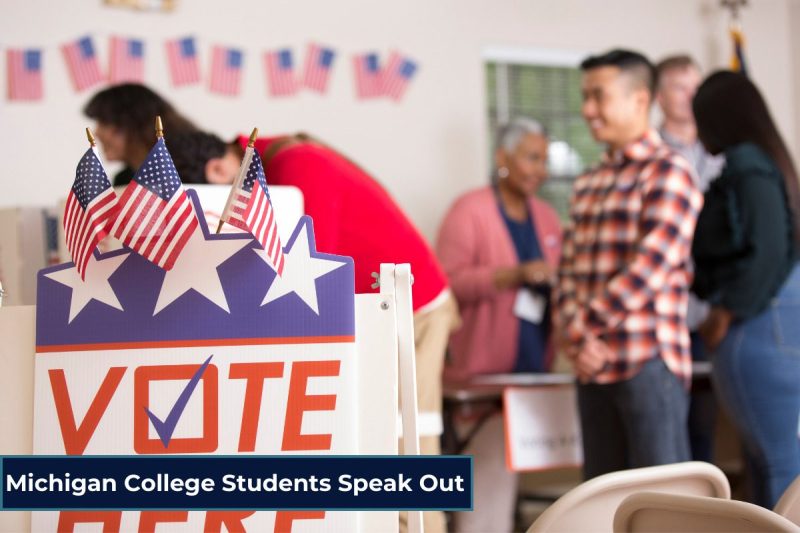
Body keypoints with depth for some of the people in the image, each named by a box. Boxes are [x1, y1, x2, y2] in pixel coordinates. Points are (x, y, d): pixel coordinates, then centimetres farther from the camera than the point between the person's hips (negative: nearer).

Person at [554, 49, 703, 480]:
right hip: (594, 365, 7)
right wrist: (577, 338, -4)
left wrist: (582, 326, -9)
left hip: (648, 363, -7)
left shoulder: (668, 174, -4)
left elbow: (649, 269, -14)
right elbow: (569, 271, 13)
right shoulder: (588, 185, 18)